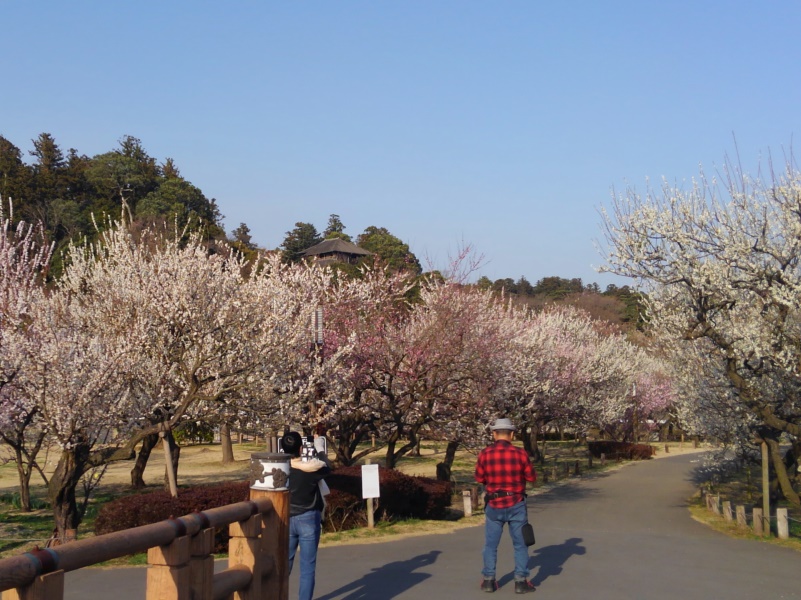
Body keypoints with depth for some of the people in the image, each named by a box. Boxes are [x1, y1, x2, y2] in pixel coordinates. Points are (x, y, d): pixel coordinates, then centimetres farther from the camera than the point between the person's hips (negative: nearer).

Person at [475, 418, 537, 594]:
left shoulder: (485, 453, -8)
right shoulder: (520, 453, -11)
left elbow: (479, 478, 4)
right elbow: (532, 477, -1)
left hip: (494, 505, 1)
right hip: (516, 505, -1)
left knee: (491, 545, 14)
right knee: (520, 545, 10)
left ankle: (489, 580, 17)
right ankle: (521, 581, 9)